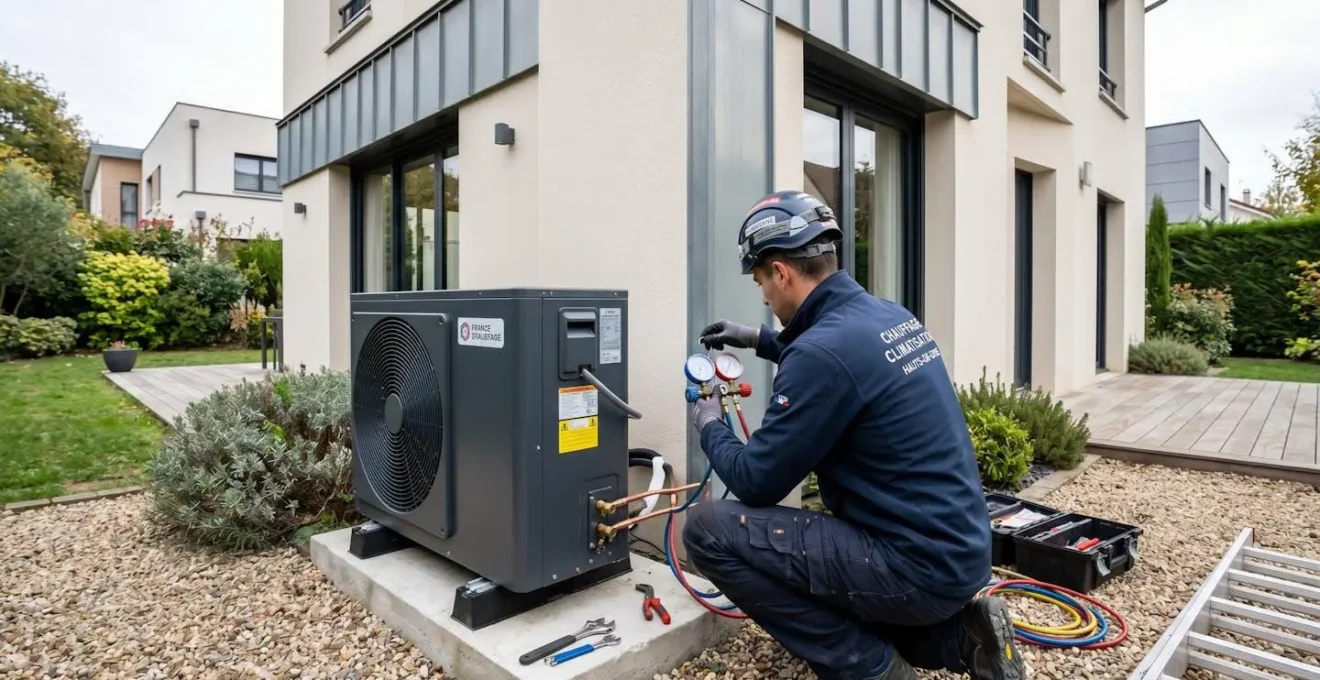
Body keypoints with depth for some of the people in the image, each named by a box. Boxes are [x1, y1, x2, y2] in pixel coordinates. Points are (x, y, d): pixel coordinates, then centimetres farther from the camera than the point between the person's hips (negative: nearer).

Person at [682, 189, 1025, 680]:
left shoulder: (824, 348, -25)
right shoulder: (887, 315, 4)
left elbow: (755, 483, -17)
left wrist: (710, 427, 2)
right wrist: (760, 340, 27)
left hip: (917, 564, -9)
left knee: (709, 528, -13)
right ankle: (960, 636, 16)